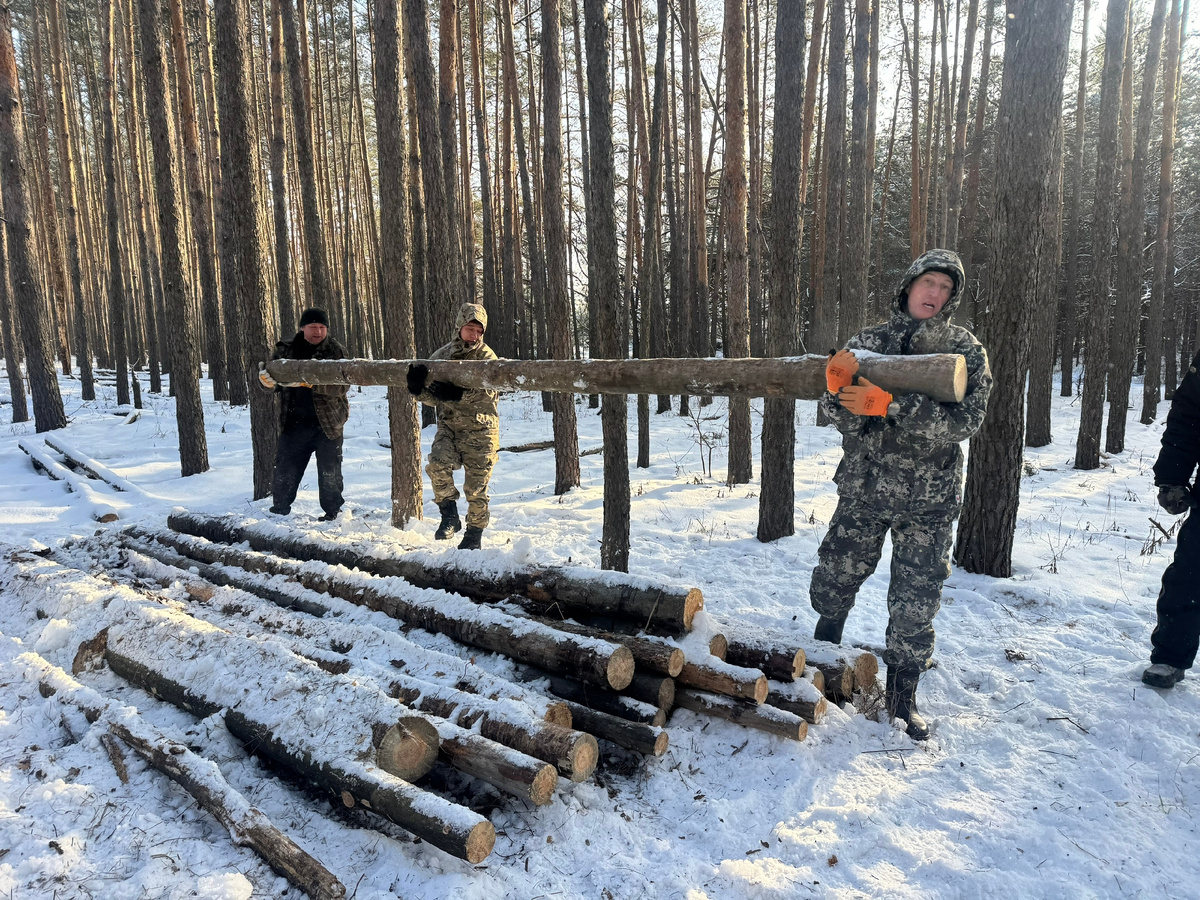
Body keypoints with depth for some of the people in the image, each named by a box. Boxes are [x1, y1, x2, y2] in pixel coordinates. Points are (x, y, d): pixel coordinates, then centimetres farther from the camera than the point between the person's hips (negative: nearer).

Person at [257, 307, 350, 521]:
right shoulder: (286, 349, 6)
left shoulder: (336, 351, -4)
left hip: (327, 423, -3)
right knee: (285, 469, 8)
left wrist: (310, 381, -30)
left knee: (329, 472, 6)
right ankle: (279, 509, 26)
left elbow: (342, 386, -18)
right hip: (294, 423, 3)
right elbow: (272, 381, 10)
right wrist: (267, 380, -15)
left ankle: (332, 512, 21)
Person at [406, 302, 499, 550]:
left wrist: (458, 394, -36)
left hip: (480, 430, -2)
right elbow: (433, 398, 6)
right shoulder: (441, 355, 6)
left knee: (476, 487, 1)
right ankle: (449, 515, -4)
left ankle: (474, 534, 21)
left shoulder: (486, 356, -4)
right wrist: (418, 389, -17)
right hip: (448, 426, 3)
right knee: (437, 465, -25)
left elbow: (488, 393, -20)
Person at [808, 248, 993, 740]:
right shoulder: (867, 341, 2)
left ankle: (901, 695, 24)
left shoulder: (967, 352, -2)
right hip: (863, 489, 1)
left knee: (915, 603, 4)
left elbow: (963, 421, -18)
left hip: (928, 500, -1)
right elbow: (844, 417, -3)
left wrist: (890, 404, -29)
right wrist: (838, 388, -25)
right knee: (833, 579, 14)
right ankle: (825, 646, 45)